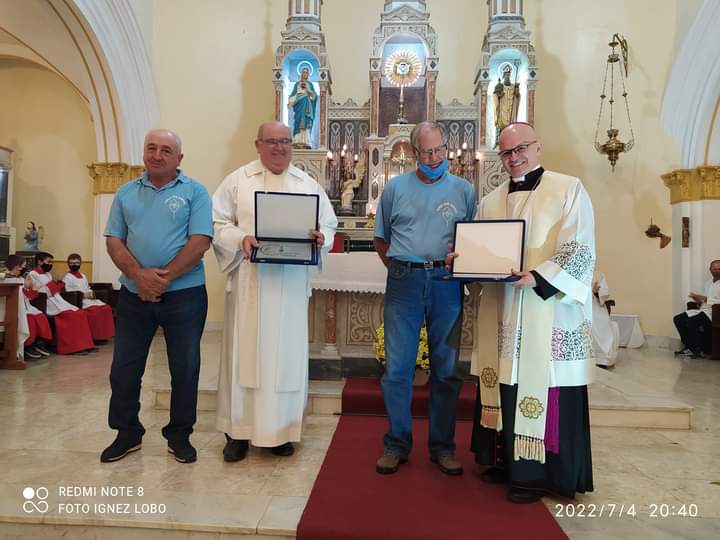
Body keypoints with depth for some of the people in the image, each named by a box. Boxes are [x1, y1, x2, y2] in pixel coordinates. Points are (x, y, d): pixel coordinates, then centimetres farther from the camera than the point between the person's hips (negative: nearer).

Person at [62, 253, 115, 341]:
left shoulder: (83, 276, 25)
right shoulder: (67, 277, 1)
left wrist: (91, 293, 2)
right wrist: (84, 295, -17)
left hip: (89, 299, 7)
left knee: (107, 308, -15)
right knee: (94, 310, -32)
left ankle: (103, 334, -12)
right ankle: (94, 336, -25)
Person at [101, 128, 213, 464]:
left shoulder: (195, 192, 0)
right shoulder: (126, 193, 11)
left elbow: (200, 241, -11)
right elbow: (113, 241, 4)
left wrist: (164, 277, -16)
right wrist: (139, 275, -13)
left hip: (184, 294, -3)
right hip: (134, 294, 3)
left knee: (185, 369, 5)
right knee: (124, 368, 9)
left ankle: (179, 435, 22)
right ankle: (127, 434, 27)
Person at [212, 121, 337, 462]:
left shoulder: (309, 185, 11)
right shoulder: (237, 181, 6)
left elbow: (330, 224, 11)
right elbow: (217, 223, 3)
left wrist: (321, 238, -12)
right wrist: (241, 239, -16)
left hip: (291, 284, 2)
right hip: (248, 281, -1)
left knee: (286, 354, 6)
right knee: (244, 351, 3)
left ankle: (282, 430, 19)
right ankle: (238, 430, 15)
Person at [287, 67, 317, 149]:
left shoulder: (310, 84, 16)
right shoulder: (297, 84, 14)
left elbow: (314, 95, 7)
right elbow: (293, 94, 8)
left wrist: (308, 90, -11)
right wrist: (290, 103, -6)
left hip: (307, 105, 1)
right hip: (299, 104, -1)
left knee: (306, 122, -8)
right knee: (298, 122, -11)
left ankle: (305, 142, -13)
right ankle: (298, 142, -16)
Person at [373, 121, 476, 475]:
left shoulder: (464, 190, 9)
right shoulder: (396, 188, 8)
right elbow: (380, 239, 14)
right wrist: (399, 269, 6)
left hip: (447, 284, 1)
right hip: (404, 283, 0)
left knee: (446, 369, 7)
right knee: (397, 368, 1)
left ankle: (442, 446, 21)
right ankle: (397, 444, 17)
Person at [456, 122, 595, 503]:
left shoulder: (568, 190, 0)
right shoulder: (491, 201, 15)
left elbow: (580, 250, -9)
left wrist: (538, 277, -21)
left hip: (547, 309, -5)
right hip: (500, 310, 5)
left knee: (540, 385, -2)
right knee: (504, 381, 8)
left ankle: (538, 473, 12)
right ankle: (506, 460, 23)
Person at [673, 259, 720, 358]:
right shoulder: (708, 282, 20)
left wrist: (705, 299, -22)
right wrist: (698, 299, -2)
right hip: (702, 309, 8)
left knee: (692, 321, -31)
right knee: (678, 319, -8)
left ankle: (697, 350, -14)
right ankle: (689, 347, -2)